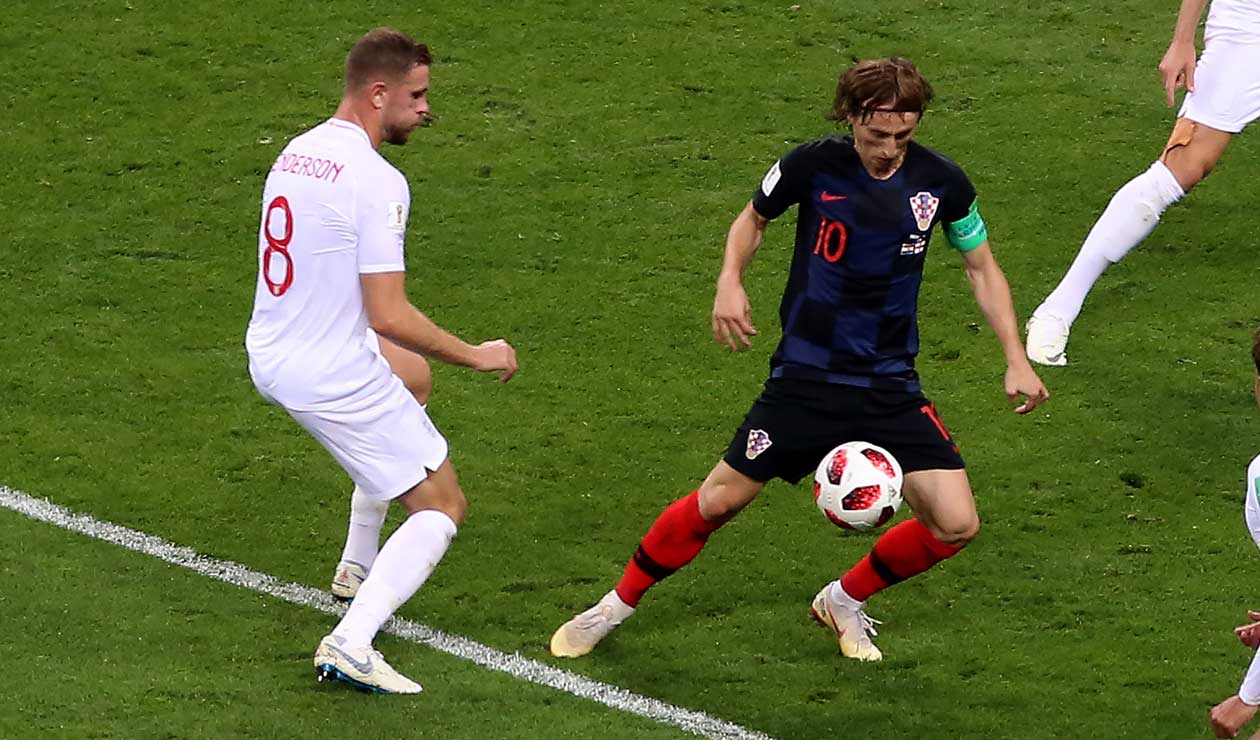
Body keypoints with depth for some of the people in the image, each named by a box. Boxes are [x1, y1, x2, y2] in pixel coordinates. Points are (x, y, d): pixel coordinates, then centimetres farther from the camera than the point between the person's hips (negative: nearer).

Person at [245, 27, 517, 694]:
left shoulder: (296, 152, 6)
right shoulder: (377, 182, -21)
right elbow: (390, 317, -24)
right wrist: (476, 357, -11)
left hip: (270, 358, 9)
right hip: (338, 380, -9)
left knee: (409, 376, 38)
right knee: (442, 506, 4)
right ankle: (350, 645, -13)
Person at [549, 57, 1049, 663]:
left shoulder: (940, 183, -7)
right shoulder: (813, 165, -11)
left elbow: (981, 268, 9)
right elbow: (754, 217, 9)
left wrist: (1017, 361, 2)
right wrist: (729, 281, -9)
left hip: (890, 385, 2)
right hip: (804, 378, -2)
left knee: (955, 525, -9)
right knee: (719, 500, 0)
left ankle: (844, 601, 17)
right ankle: (616, 606, 22)